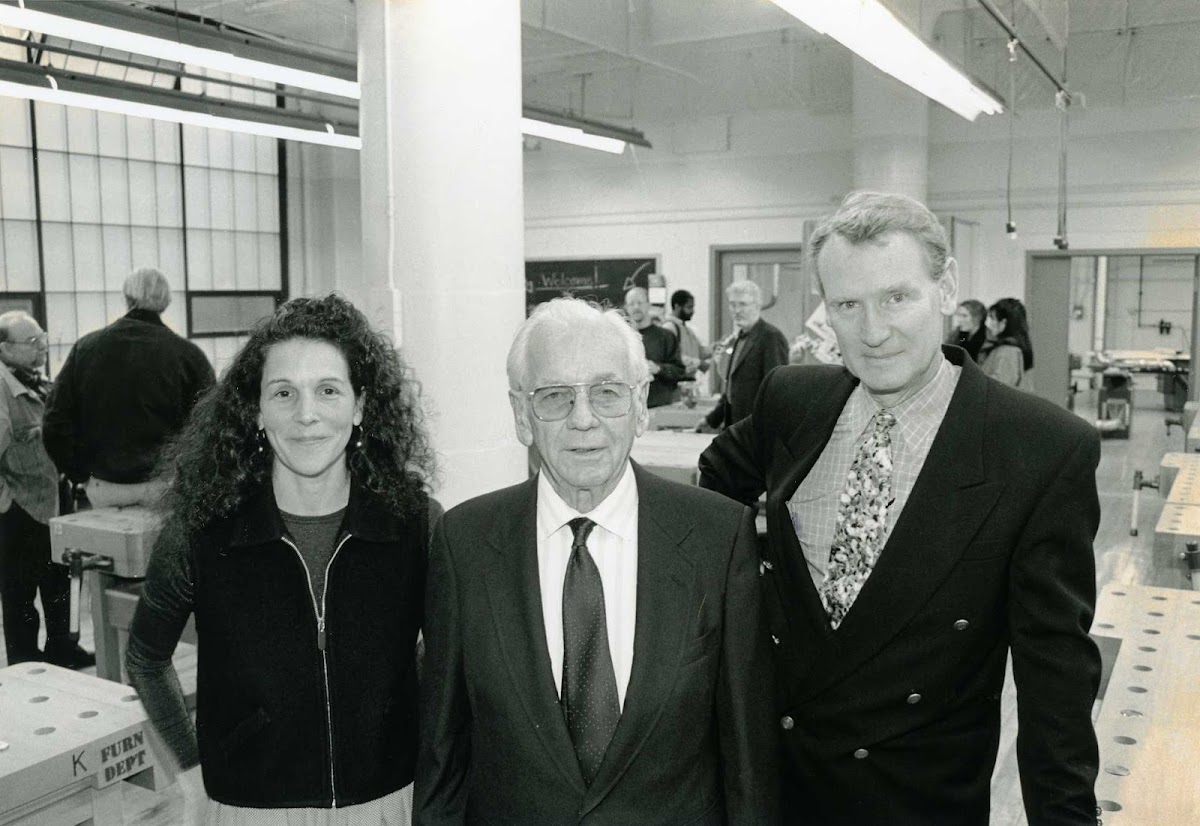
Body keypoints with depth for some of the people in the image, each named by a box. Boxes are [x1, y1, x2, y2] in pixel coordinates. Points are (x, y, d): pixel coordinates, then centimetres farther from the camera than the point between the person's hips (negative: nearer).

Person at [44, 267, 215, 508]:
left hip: (102, 491, 3)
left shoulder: (85, 348, 1)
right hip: (165, 487, -3)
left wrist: (81, 475, 10)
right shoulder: (187, 354, -8)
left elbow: (56, 423, 2)